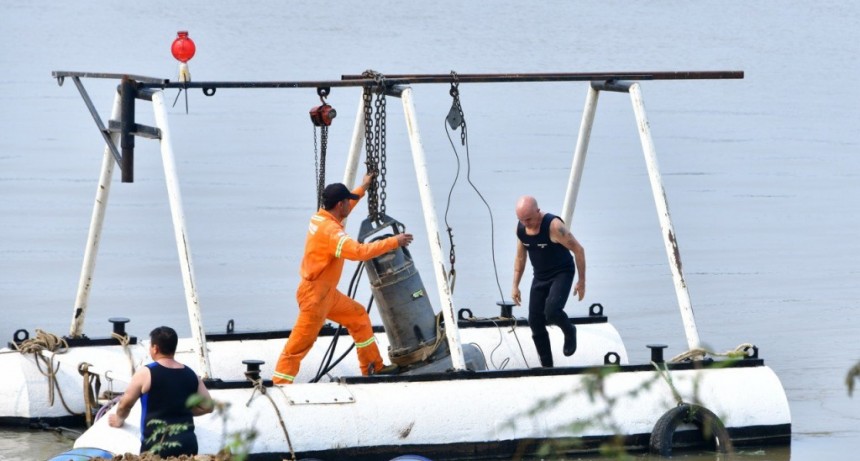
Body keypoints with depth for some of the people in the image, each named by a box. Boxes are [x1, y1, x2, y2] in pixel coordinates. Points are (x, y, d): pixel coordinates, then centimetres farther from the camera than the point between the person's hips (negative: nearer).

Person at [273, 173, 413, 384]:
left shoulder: (320, 217, 3)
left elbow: (344, 208, 28)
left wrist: (362, 188, 34)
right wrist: (394, 242, -30)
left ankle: (373, 367, 24)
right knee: (301, 342, -6)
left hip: (328, 293, 10)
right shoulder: (329, 230, -26)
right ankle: (279, 384, -1)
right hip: (314, 295, -10)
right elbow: (359, 251, -36)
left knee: (358, 317, 17)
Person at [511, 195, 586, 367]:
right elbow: (520, 258, 12)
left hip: (562, 274, -6)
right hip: (540, 277, 6)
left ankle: (569, 332, 5)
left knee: (551, 311, -28)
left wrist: (581, 281, -14)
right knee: (535, 323, 1)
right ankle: (547, 366, 12)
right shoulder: (520, 228, -4)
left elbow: (578, 250, -16)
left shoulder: (554, 226, -24)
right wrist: (515, 286, 10)